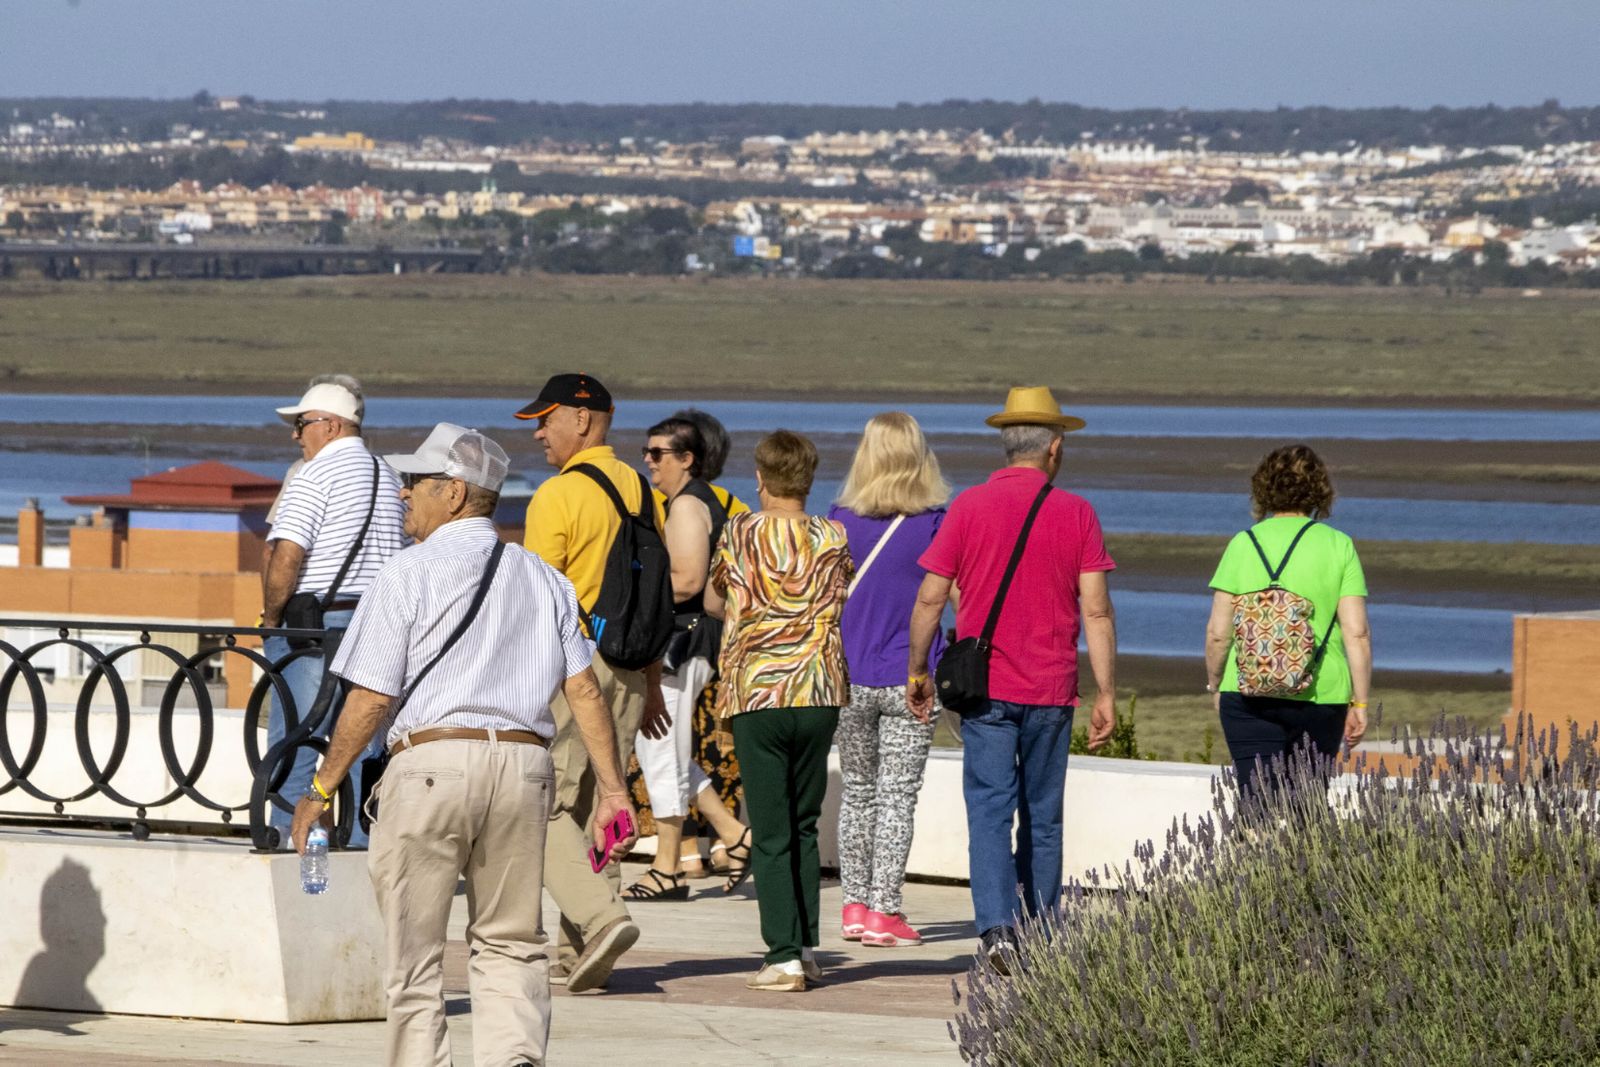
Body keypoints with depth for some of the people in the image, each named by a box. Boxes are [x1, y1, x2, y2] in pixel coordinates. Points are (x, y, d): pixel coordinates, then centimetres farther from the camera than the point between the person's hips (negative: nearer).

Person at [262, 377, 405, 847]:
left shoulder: (316, 474, -10)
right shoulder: (388, 478, 16)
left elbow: (286, 556, -17)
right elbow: (400, 557, 19)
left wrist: (271, 616, -5)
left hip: (315, 626, -8)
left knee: (293, 751, -5)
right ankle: (362, 841, 6)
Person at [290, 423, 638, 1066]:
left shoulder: (411, 573, -2)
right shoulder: (541, 578, 13)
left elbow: (372, 699, -6)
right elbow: (583, 687, 8)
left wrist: (321, 789, 1)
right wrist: (612, 791, 9)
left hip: (430, 761, -4)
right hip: (524, 764, 4)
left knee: (414, 953, 5)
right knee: (509, 943, 12)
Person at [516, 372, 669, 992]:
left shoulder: (559, 495, -11)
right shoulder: (642, 492, 11)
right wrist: (652, 682, 22)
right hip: (628, 665, 7)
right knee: (596, 808, 10)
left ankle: (601, 916, -21)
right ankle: (578, 958, 10)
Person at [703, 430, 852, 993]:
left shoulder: (740, 533, -3)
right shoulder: (833, 539, 2)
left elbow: (713, 602, 9)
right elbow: (847, 606, 11)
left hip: (756, 693, -3)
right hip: (819, 692, 3)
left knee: (771, 833, 0)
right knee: (805, 826, 16)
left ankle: (784, 956, -6)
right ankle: (807, 946, 16)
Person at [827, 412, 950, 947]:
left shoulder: (840, 521, -2)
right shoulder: (937, 524, -7)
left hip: (849, 678, 2)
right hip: (910, 678, -2)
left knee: (858, 791, 15)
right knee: (897, 796, 1)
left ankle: (855, 904, 16)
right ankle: (883, 911, -2)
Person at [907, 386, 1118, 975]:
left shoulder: (971, 506, -1)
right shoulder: (1075, 513, -1)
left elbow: (930, 598, 1)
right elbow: (1096, 610, -4)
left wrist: (917, 670, 14)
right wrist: (1106, 693, 1)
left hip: (985, 684, -1)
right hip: (1051, 688, 1)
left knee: (990, 809, -4)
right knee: (1043, 816, 12)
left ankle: (997, 926, -20)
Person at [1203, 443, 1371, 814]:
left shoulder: (1244, 544, 1)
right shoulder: (1338, 546, 0)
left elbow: (1217, 632, 1)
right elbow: (1356, 633, -4)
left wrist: (1215, 685, 17)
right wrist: (1360, 703, 3)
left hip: (1249, 698, 0)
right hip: (1320, 698, 1)